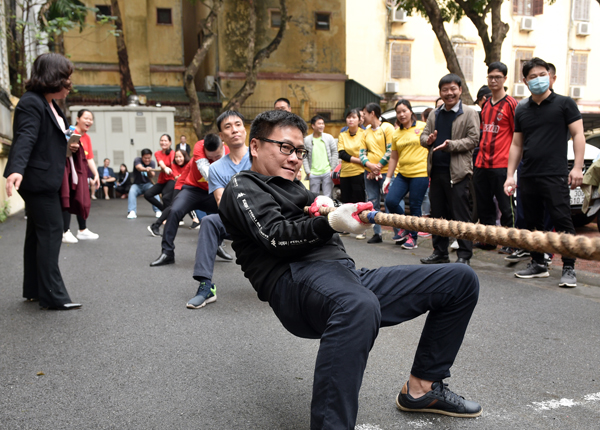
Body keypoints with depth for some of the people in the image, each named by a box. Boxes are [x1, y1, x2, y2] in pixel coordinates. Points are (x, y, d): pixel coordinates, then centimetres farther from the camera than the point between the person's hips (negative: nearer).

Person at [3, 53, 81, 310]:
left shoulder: (51, 104, 14)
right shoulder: (31, 103, -15)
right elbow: (24, 139, -28)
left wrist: (67, 145, 6)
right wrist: (15, 170, -41)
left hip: (45, 180, 10)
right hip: (38, 179, -10)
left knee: (38, 233, 14)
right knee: (51, 232, -8)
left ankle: (33, 290, 25)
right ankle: (53, 296, -2)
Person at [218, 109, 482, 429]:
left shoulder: (294, 188, 33)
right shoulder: (243, 187, 10)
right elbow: (275, 236, -10)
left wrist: (324, 208, 2)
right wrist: (329, 223, -25)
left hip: (345, 274, 8)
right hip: (295, 278, -8)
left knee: (461, 279, 5)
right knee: (360, 306, -45)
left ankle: (423, 387, 12)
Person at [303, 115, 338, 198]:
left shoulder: (329, 137, 3)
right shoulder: (306, 140, 1)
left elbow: (335, 152, 5)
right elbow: (304, 157, 1)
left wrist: (332, 169, -1)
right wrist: (308, 172, -4)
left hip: (327, 172, 0)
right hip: (313, 174, 0)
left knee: (327, 197, 4)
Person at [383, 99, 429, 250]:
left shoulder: (423, 127, -1)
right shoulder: (397, 133, 12)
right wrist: (388, 177, 13)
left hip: (420, 173, -4)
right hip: (402, 174, 5)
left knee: (415, 206, -1)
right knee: (390, 201, -9)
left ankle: (412, 237, 15)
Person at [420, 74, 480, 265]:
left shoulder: (469, 113, 0)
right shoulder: (434, 115, 16)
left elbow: (473, 139, -8)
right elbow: (423, 136, 17)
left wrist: (450, 145, -21)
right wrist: (428, 139, -8)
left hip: (458, 171, -5)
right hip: (436, 170, 6)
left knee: (461, 215, -4)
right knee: (438, 213, 10)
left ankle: (464, 255, 4)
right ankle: (440, 252, 21)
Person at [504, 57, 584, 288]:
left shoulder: (564, 104, 2)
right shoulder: (522, 111, 14)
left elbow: (578, 135, -2)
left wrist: (577, 167, -12)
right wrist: (510, 175, 9)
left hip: (555, 176, -5)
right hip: (527, 177, 5)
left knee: (563, 222, -7)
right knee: (533, 223, 10)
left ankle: (569, 269, -1)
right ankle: (538, 264, 22)